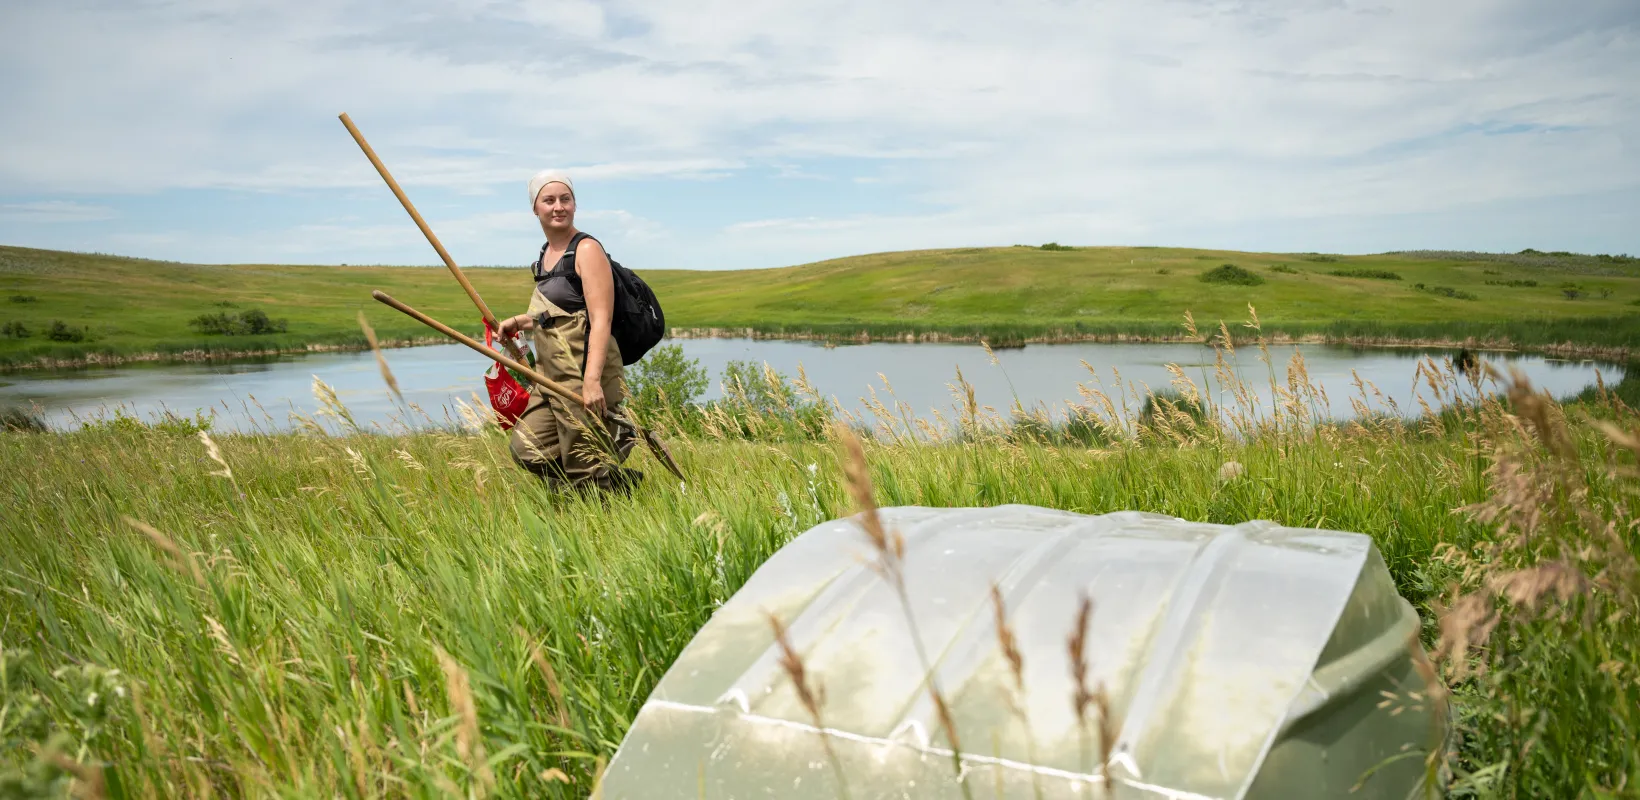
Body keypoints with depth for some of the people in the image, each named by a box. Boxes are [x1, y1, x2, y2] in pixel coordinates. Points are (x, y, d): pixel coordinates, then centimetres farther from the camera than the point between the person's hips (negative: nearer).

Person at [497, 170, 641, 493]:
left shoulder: (586, 249, -10)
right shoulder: (546, 254, 15)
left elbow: (600, 320, -20)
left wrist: (591, 379, -29)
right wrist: (519, 322, 16)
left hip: (586, 376, -9)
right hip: (552, 378, 9)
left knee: (585, 473, -5)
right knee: (526, 449, 7)